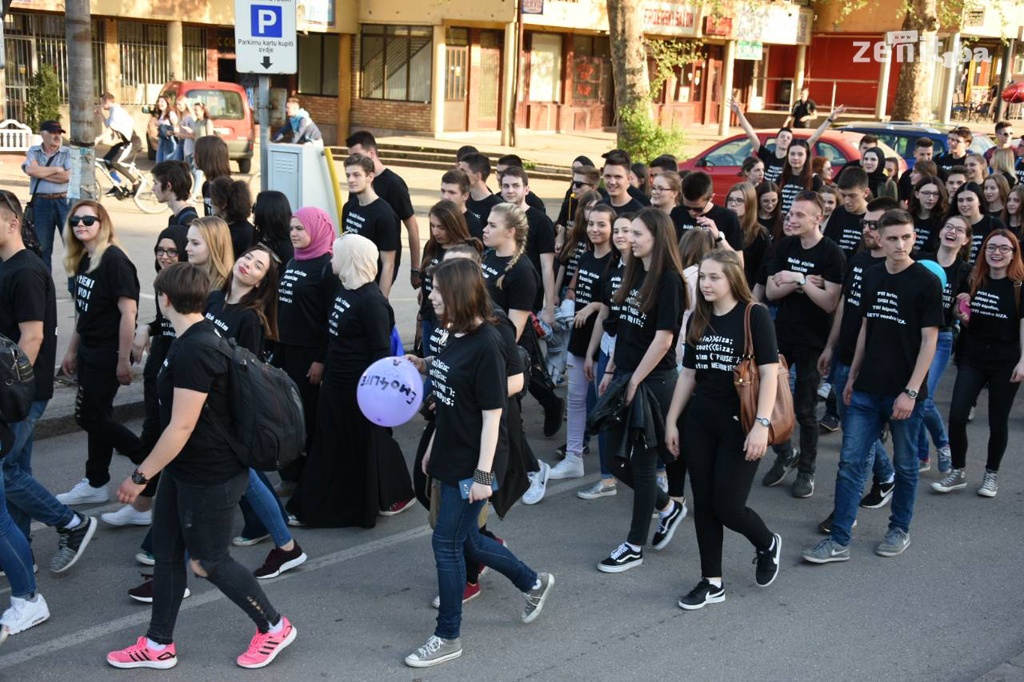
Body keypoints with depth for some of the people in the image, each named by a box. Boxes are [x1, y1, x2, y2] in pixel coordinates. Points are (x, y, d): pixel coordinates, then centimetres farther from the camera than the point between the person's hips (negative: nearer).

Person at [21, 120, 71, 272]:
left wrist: (41, 172, -7)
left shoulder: (67, 153, 3)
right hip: (41, 203, 1)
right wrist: (57, 169, -8)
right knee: (42, 246, 9)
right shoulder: (33, 151, 8)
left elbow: (68, 176, -12)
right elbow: (30, 170, -11)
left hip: (64, 201, -1)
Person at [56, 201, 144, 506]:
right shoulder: (82, 261, 8)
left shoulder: (114, 260, -17)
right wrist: (72, 350, 17)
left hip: (108, 352, -8)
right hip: (88, 350, 8)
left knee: (89, 416, -3)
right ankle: (95, 484, 22)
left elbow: (129, 311, -20)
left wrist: (124, 359, -20)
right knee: (97, 416, 13)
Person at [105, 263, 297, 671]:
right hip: (184, 470, 10)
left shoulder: (194, 351, -26)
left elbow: (182, 427, -27)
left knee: (208, 562, 5)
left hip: (210, 477, -10)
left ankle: (274, 627, 22)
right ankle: (158, 645, 28)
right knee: (166, 553, 15)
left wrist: (140, 475, -19)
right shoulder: (197, 338, 6)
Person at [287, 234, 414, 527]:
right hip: (336, 382, 9)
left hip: (360, 386, -9)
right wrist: (327, 372, 19)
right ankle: (315, 505, 25)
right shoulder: (344, 290, 5)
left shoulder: (371, 300, -22)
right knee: (333, 444, 15)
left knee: (369, 443, 7)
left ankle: (398, 495, 27)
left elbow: (382, 351, -21)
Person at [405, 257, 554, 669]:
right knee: (467, 540, 18)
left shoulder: (486, 345, -19)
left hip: (471, 465, -9)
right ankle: (534, 583, 39)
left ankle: (448, 638, 16)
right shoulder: (456, 336, 5)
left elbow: (492, 415, -19)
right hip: (450, 458, 9)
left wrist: (483, 475, -18)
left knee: (447, 543, 1)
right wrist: (433, 448, 18)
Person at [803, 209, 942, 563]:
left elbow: (929, 340, -11)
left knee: (904, 464, 11)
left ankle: (900, 529, 29)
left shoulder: (927, 282, -9)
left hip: (904, 392, -4)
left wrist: (911, 391, -16)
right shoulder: (871, 276, 6)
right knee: (850, 461, 1)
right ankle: (839, 540, 4)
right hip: (866, 390, 4)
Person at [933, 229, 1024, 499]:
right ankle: (958, 472, 10)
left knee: (998, 421, 6)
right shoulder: (974, 281, 5)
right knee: (957, 416, -6)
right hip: (972, 359, 3)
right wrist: (962, 310, -6)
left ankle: (991, 474, 25)